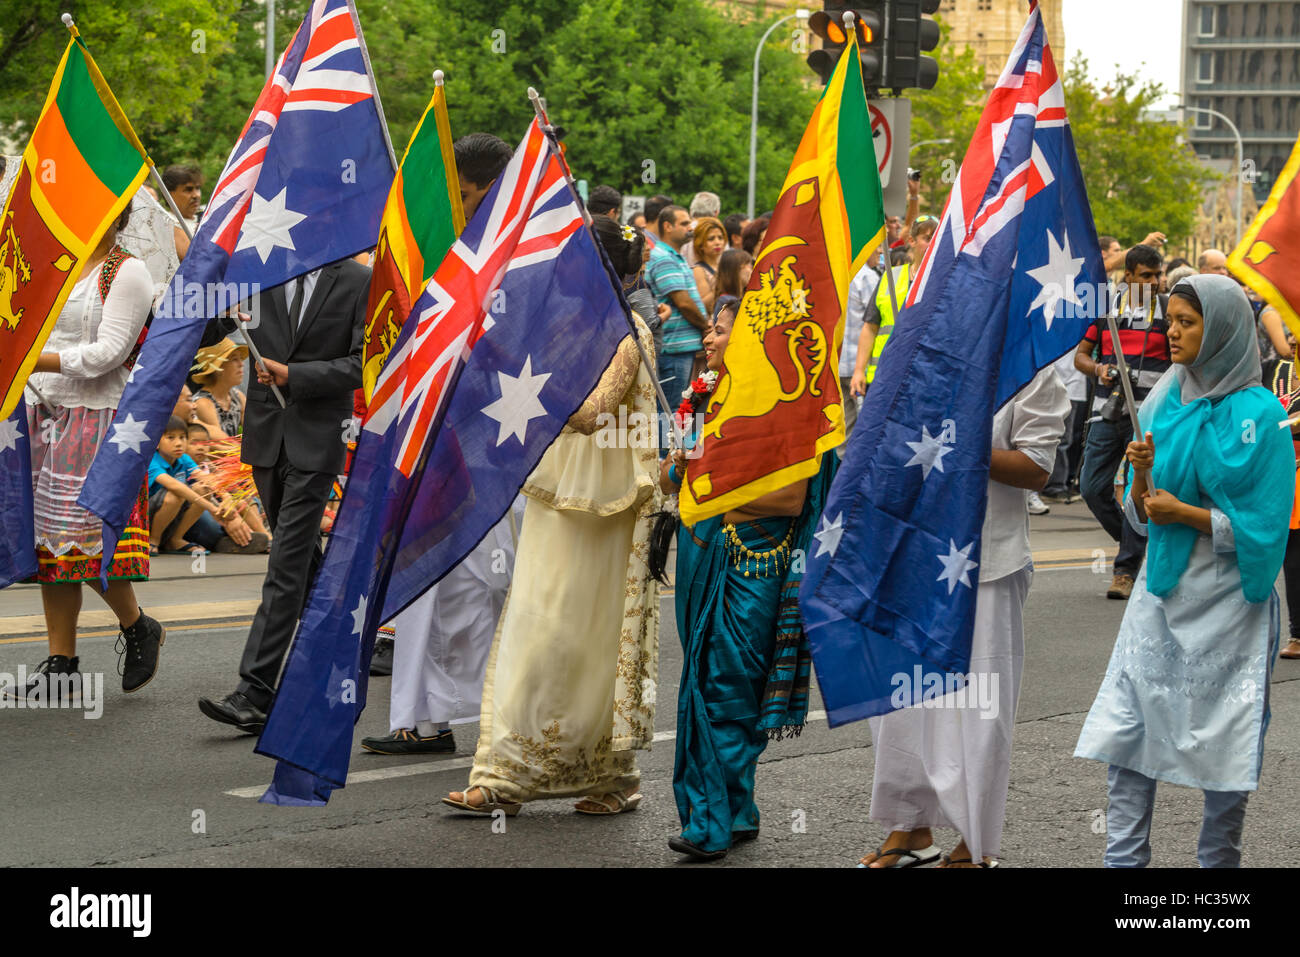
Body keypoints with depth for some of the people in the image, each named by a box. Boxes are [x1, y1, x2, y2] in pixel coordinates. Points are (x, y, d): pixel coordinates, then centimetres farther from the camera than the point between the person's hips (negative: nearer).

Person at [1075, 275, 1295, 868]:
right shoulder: (1167, 403, 7)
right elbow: (1141, 519, 9)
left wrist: (1183, 512, -18)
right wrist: (1142, 477, -10)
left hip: (1223, 602, -5)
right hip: (1161, 590, 5)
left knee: (1222, 746, 4)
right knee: (1126, 732, 0)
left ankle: (1218, 863, 18)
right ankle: (1123, 860, 4)